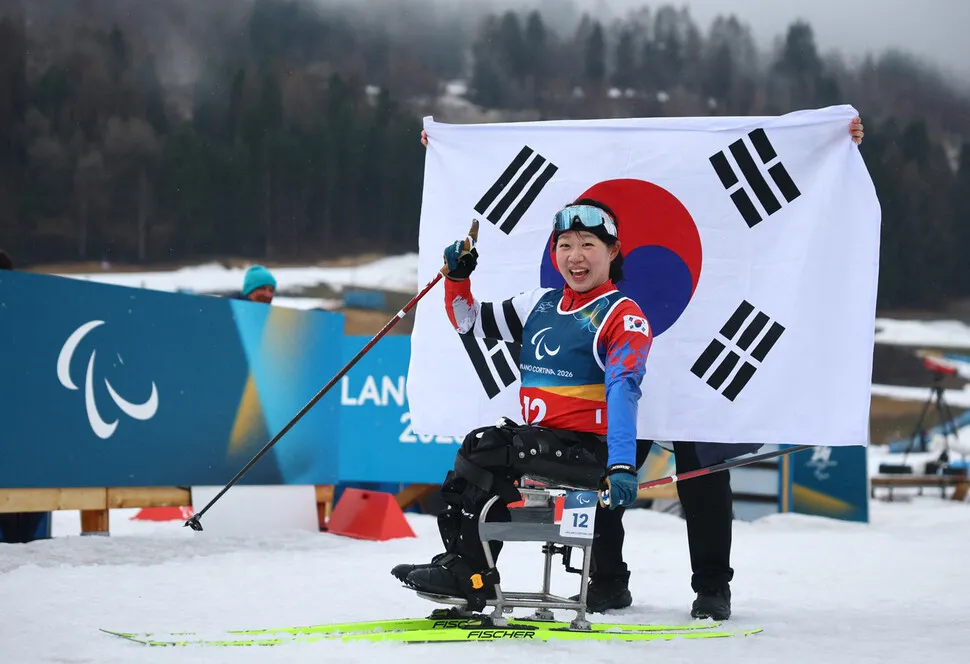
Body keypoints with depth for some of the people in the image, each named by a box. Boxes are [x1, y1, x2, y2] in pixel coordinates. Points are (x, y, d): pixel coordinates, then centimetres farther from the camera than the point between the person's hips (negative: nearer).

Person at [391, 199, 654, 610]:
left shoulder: (623, 316, -6)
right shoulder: (540, 305, 14)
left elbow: (622, 391, -19)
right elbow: (470, 322, 24)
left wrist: (621, 467, -31)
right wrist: (457, 276, 4)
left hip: (589, 451, -7)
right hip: (541, 442, 7)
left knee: (484, 448, -22)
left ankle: (468, 570, -14)